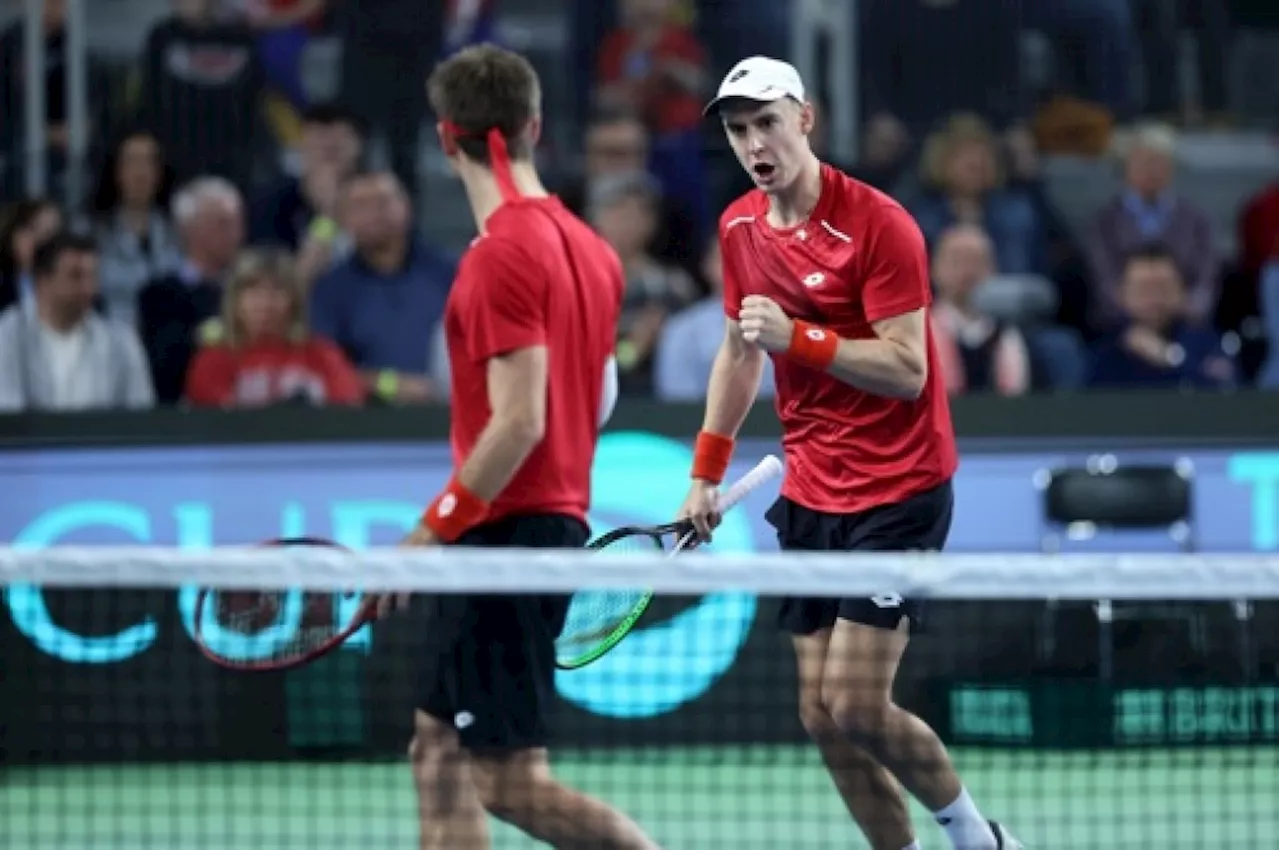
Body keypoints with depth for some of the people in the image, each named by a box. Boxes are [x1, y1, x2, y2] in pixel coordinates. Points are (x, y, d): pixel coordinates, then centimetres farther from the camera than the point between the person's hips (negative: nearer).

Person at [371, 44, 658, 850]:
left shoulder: (503, 255, -16)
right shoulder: (587, 247, 9)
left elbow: (518, 423, -21)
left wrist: (428, 534, -16)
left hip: (507, 534, -9)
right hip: (558, 522, 9)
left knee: (512, 780, -6)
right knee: (440, 750, 12)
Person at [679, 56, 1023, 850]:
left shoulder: (877, 223, -16)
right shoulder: (740, 228, 7)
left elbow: (907, 370, -20)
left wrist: (798, 338, -30)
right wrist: (707, 473, 19)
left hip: (897, 492, -7)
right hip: (810, 494, 7)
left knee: (856, 706, -12)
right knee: (822, 714, 3)